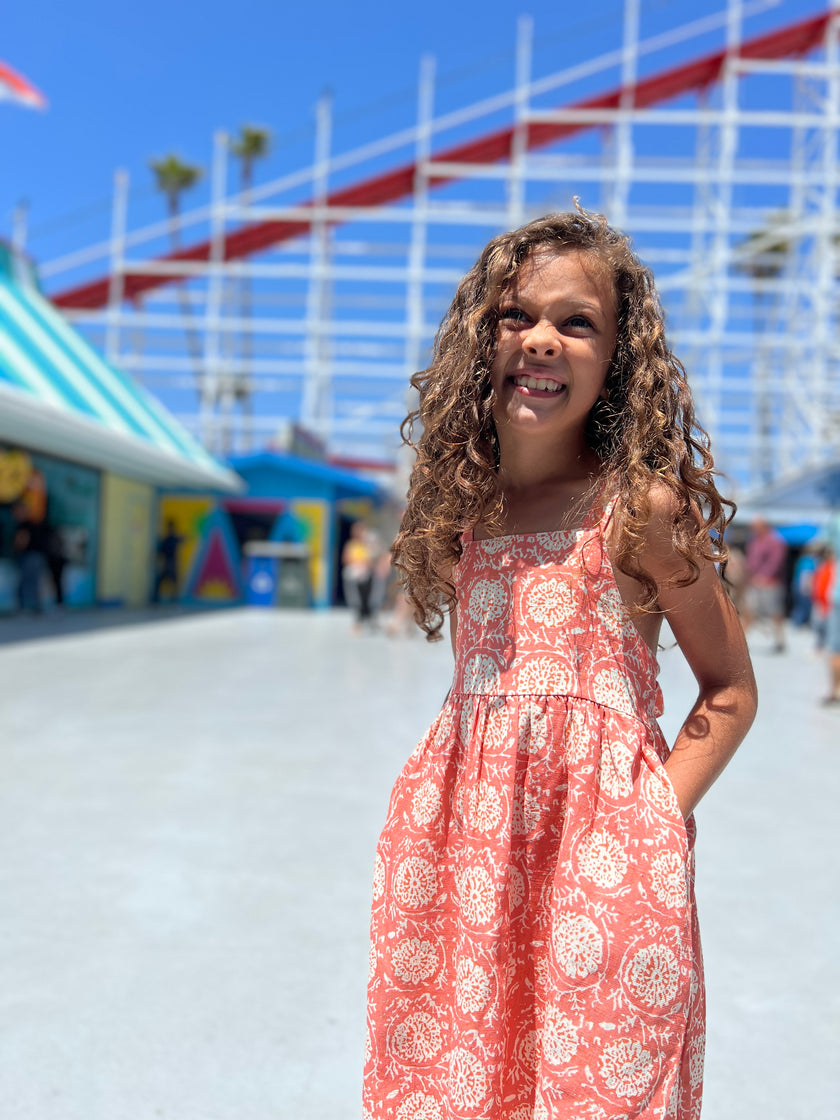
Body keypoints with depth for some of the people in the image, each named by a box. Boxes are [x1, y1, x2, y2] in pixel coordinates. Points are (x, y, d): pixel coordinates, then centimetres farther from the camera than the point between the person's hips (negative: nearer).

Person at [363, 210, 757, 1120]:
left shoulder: (642, 507, -7)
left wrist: (658, 814, -10)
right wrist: (480, 790, 6)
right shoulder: (461, 505, 7)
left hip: (603, 843, -4)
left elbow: (730, 690, -1)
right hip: (465, 840, 5)